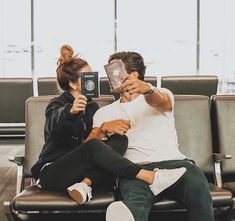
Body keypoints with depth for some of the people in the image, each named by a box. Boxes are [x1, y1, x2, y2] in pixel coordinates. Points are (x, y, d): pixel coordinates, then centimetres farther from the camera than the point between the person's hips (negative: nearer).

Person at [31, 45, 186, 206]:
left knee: (119, 139, -17)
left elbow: (86, 142, 3)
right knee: (92, 147, -35)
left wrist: (102, 129, -20)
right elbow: (57, 122, -31)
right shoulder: (57, 104, -3)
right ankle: (151, 178, -40)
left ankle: (84, 185, -35)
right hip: (52, 173, -5)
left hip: (80, 170, 6)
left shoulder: (92, 106, 16)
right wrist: (71, 111, -54)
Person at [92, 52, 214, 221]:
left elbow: (160, 101, -7)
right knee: (136, 201, -39)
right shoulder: (104, 113, 26)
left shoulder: (162, 94, 21)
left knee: (198, 188, -36)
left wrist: (147, 89, -32)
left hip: (173, 162, 1)